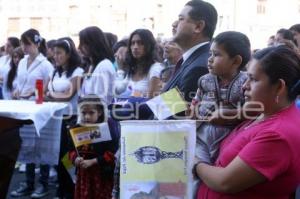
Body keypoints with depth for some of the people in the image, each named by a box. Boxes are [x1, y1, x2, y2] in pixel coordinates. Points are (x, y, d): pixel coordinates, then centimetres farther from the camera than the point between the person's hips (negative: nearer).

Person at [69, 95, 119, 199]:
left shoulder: (108, 128, -13)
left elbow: (111, 154, -17)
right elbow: (71, 150, 9)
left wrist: (92, 161, -20)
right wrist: (75, 158, -13)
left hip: (102, 174, -5)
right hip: (83, 173, 5)